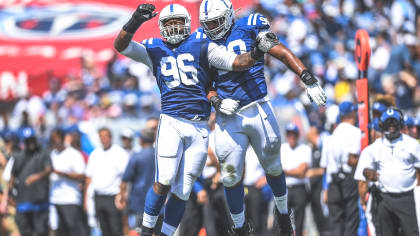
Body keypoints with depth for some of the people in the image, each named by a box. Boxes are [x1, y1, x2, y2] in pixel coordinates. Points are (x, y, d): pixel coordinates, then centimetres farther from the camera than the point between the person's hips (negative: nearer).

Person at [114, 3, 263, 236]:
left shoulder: (200, 46, 7)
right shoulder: (155, 49, 10)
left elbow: (236, 62, 0)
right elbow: (121, 45, -1)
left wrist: (255, 55, -19)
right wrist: (135, 21, -17)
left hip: (199, 129, 1)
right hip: (171, 123, -1)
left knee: (182, 190, 3)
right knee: (164, 182, -16)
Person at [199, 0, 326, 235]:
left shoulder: (248, 28, -3)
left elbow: (282, 53, -7)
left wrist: (309, 80, -16)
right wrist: (216, 100, -9)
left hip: (257, 109, -2)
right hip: (228, 118, 2)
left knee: (273, 166, 13)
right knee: (231, 177, 0)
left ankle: (283, 213, 35)